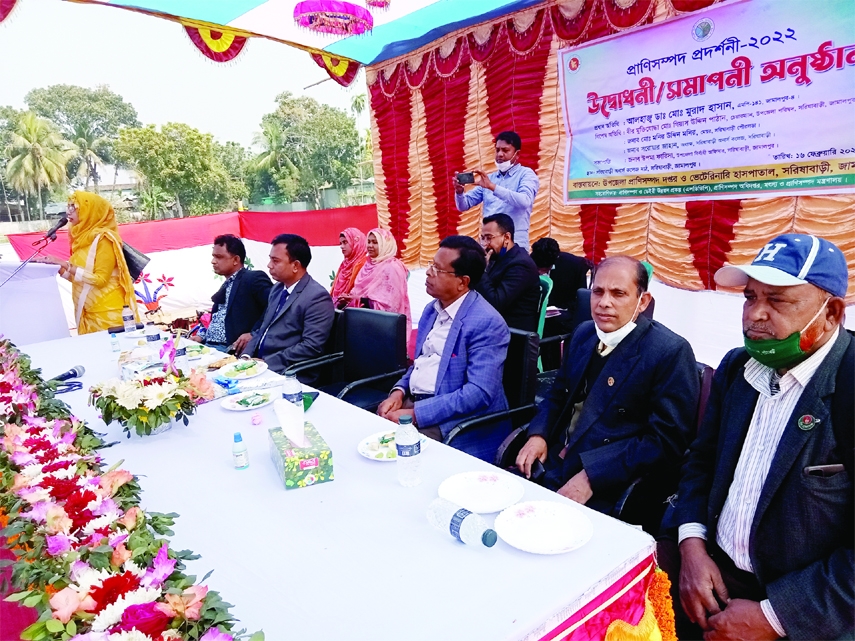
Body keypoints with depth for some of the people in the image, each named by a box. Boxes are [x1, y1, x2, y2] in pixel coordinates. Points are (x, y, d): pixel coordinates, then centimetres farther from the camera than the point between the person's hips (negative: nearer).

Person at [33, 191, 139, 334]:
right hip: (88, 311, 8)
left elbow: (100, 279, -17)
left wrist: (65, 264, -17)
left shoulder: (103, 238, -12)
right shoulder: (84, 237, 11)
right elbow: (79, 276, 15)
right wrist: (56, 267, 2)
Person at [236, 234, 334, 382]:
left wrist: (267, 363, -20)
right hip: (257, 363, 8)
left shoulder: (317, 297, -15)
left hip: (286, 373, -8)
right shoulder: (277, 288, 13)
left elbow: (311, 348, -21)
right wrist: (245, 357, 1)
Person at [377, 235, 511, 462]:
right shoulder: (431, 310, 10)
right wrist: (399, 391, -1)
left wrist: (415, 414, -24)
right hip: (412, 402, 8)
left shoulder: (487, 323, -17)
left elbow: (479, 392, -23)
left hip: (453, 419, -7)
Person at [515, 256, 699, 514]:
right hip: (553, 464, 7)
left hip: (608, 486, -6)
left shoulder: (671, 352, -13)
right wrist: (538, 435, -1)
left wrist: (591, 476, -21)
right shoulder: (583, 333, 8)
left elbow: (667, 442, -16)